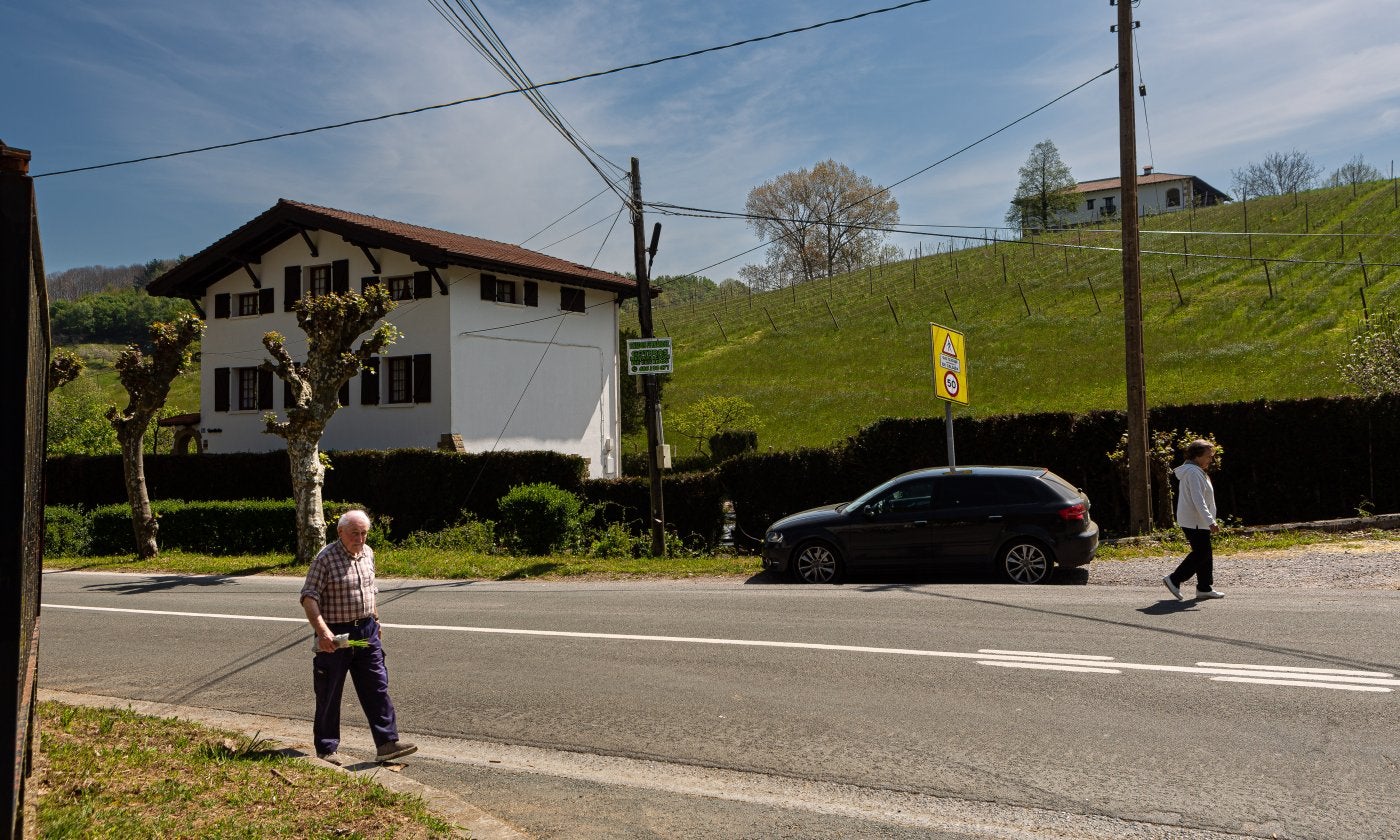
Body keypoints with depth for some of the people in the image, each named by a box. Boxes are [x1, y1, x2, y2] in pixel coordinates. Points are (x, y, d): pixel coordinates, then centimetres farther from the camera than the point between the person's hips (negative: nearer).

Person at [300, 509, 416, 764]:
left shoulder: (368, 554, 7)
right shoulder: (326, 558, -14)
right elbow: (309, 597, -18)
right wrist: (322, 632, -29)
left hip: (366, 631, 6)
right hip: (335, 635, -6)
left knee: (377, 687, 2)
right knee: (329, 694, 6)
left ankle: (387, 743, 4)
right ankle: (327, 749, 18)